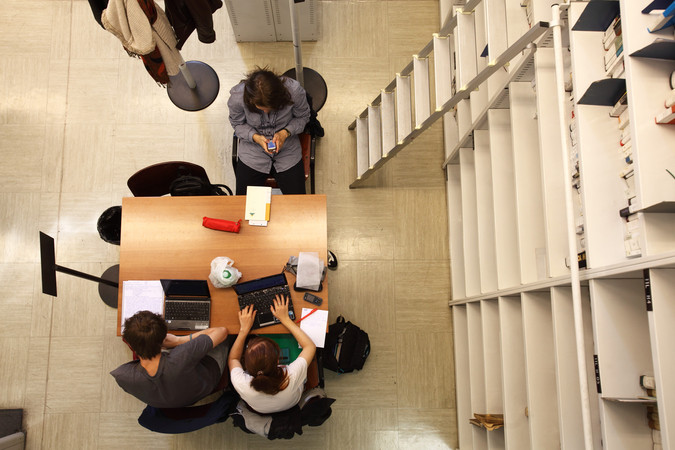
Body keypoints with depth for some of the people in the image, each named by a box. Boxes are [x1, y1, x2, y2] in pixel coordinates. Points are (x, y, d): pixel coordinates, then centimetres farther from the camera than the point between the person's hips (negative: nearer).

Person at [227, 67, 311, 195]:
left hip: (288, 150, 0)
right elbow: (237, 123, -3)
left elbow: (303, 117, -4)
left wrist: (285, 133, -23)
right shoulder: (237, 97, -23)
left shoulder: (294, 91, -25)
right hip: (253, 151, 0)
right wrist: (255, 137, -23)